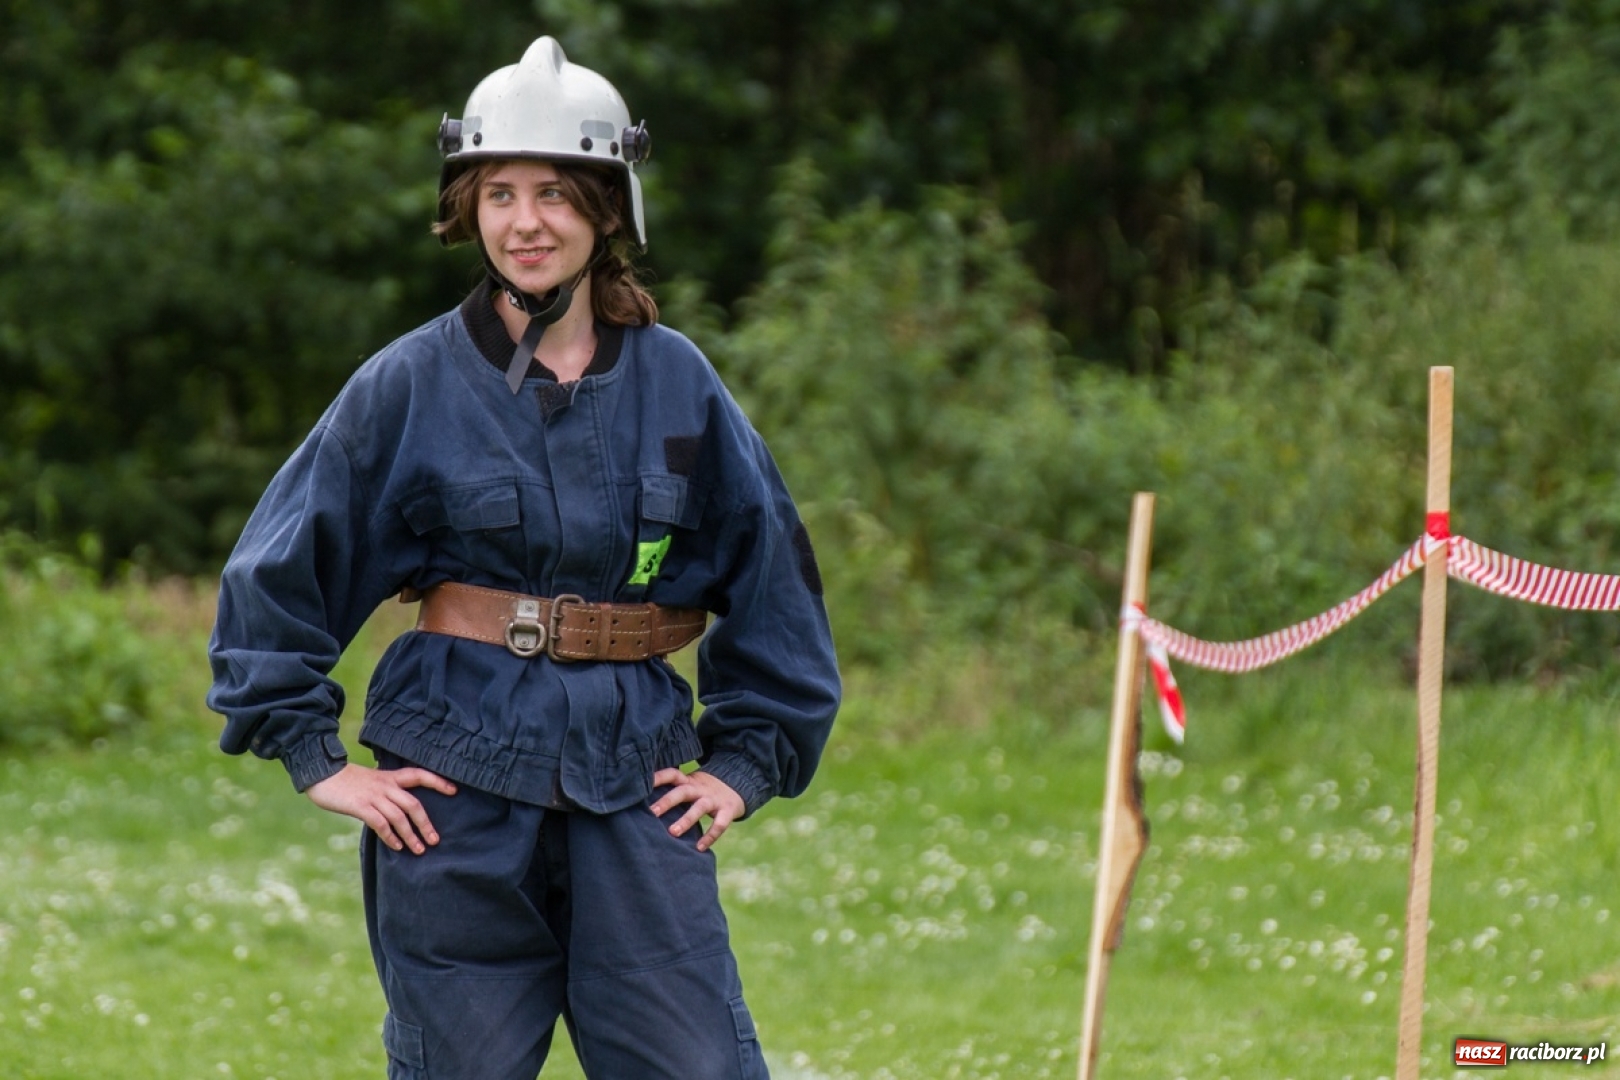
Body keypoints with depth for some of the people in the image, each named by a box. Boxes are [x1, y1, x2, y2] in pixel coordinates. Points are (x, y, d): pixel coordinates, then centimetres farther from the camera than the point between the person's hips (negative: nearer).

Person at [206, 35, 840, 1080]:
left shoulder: (675, 382, 5)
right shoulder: (411, 384, -1)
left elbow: (770, 573, 13)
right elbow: (278, 571, 3)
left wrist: (746, 764, 8)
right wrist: (317, 761, 0)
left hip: (635, 780, 1)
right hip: (457, 780, -1)